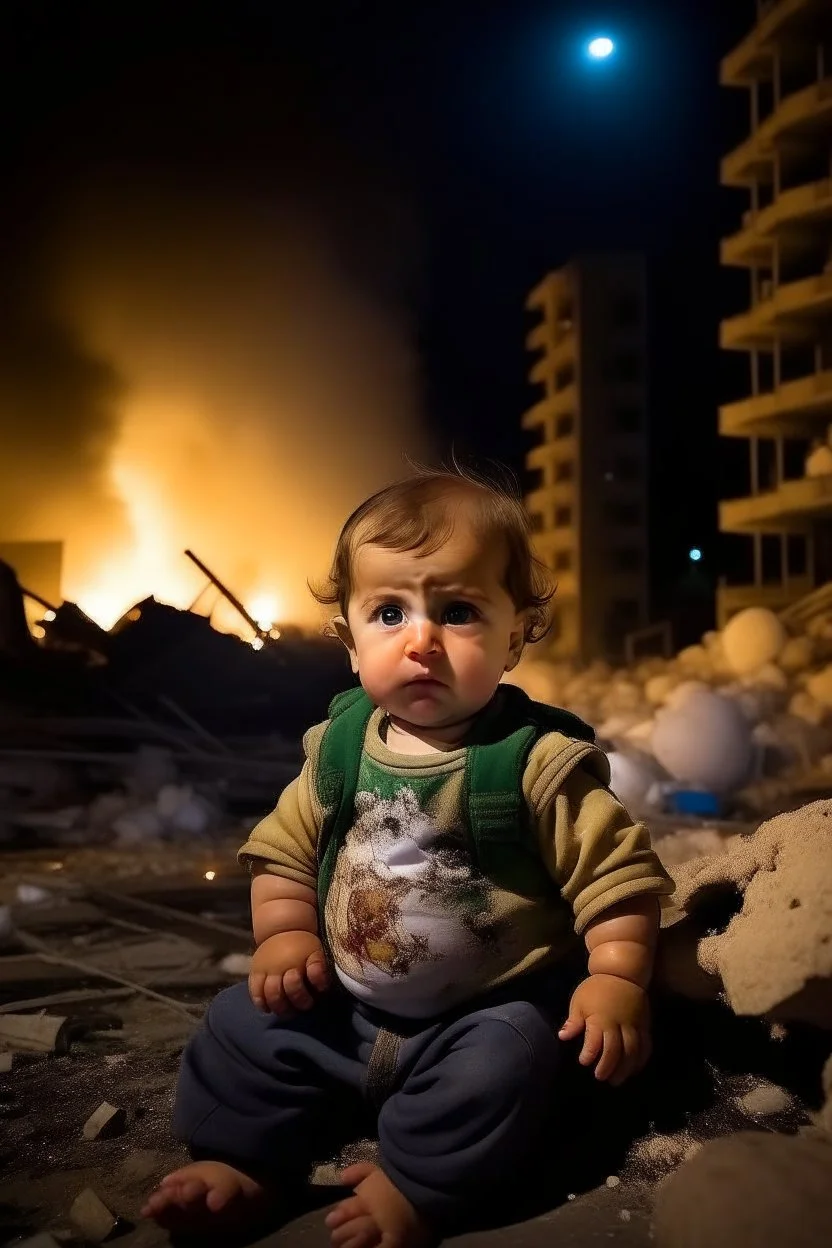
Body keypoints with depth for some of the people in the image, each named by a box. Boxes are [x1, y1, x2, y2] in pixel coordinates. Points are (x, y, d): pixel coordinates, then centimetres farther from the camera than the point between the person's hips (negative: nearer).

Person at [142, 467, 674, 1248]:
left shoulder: (539, 759, -20)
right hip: (342, 1001, 5)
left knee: (498, 1067, -29)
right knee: (243, 1024, 2)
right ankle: (242, 1159, 18)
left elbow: (616, 870, -15)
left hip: (489, 1010, -4)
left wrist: (616, 979, -21)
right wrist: (285, 933, -3)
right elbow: (286, 845, 7)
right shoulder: (339, 746, -6)